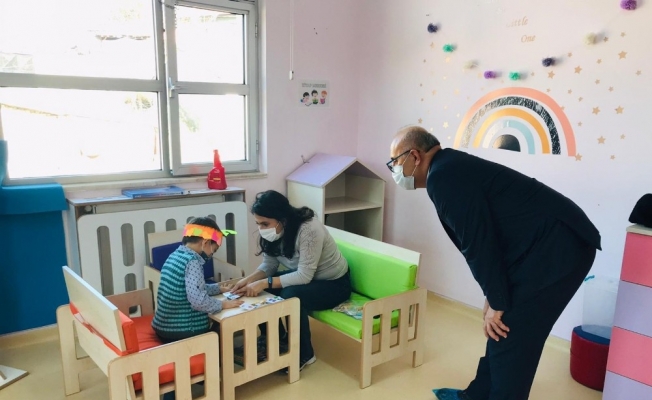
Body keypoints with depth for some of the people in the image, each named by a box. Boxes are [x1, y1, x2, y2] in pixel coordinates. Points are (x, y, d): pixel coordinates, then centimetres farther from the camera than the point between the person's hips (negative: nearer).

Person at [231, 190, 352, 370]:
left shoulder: (309, 229, -33)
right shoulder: (275, 231, -10)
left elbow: (304, 276, -33)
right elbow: (268, 265, -3)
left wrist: (264, 283, -36)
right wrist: (248, 280, -21)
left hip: (334, 283, -7)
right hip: (303, 276, 7)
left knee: (291, 296, -32)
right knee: (263, 291, -11)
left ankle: (304, 355, -10)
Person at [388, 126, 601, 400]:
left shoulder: (443, 175, -18)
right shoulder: (450, 169, 14)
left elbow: (478, 242, -20)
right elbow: (481, 237, 17)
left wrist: (496, 303, -10)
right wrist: (494, 295, 17)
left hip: (557, 246, -10)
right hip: (549, 243, 10)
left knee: (512, 338, 0)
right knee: (502, 330, 18)